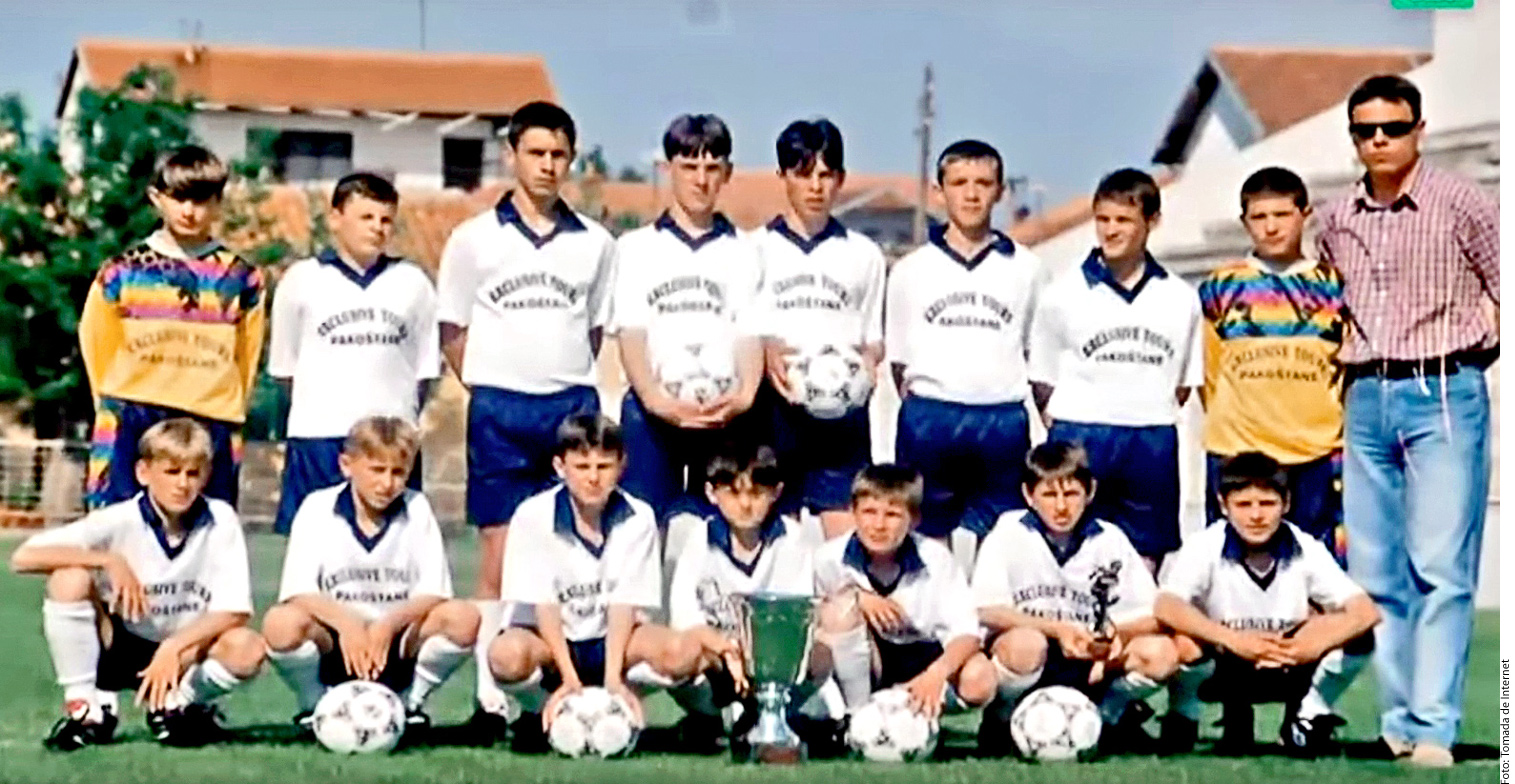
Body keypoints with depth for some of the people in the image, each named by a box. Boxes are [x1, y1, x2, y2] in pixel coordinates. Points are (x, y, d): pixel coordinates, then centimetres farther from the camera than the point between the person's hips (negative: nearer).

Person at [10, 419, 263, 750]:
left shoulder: (221, 521, -11)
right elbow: (23, 557, -22)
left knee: (247, 649, -32)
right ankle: (85, 708, -10)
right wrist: (108, 560, -29)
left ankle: (176, 706, 0)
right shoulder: (120, 521, -13)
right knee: (70, 579, -26)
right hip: (119, 649, 0)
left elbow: (235, 611, -16)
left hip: (188, 652, 0)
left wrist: (174, 648, -28)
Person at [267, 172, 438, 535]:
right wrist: (319, 405, 7)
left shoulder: (413, 284, 9)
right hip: (318, 436, -1)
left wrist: (404, 414, 7)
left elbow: (425, 368, 12)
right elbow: (284, 365, 10)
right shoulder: (301, 280, 5)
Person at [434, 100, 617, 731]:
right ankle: (490, 698, 2)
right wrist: (487, 390, 2)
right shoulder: (474, 240, 3)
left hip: (573, 406, 2)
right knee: (499, 556, -1)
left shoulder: (595, 244, 8)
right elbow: (453, 331, 8)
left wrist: (569, 382, 8)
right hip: (499, 407, -2)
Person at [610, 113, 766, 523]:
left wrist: (744, 395, -15)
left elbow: (750, 334, 5)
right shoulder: (636, 247, 12)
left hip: (726, 413, 1)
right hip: (652, 412, -1)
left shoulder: (743, 252, 15)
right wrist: (656, 399, -16)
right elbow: (630, 333, 1)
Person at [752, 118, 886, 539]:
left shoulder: (864, 255, 16)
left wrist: (868, 359, -5)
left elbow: (875, 338, 17)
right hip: (773, 408, -1)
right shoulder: (756, 249, 10)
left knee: (848, 532, -7)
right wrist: (766, 352, -14)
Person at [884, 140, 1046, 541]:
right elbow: (897, 357, 11)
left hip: (1004, 421, 0)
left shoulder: (1025, 267, 8)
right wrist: (917, 411, 3)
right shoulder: (912, 270, 9)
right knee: (928, 538, 5)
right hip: (929, 418, 0)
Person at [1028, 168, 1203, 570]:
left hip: (1153, 443, 2)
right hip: (1079, 438, -2)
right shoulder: (1064, 293, 1)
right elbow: (1042, 376, 6)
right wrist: (1061, 430, -2)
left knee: (1145, 557, 7)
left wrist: (1152, 416, 4)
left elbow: (1185, 380, 14)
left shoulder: (1180, 298, 6)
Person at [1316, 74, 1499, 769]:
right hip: (1366, 400, 5)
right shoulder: (1336, 219, 11)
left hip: (1444, 395, -5)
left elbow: (1504, 292, 0)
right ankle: (1398, 723, 15)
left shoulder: (1462, 203, -4)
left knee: (1440, 568, -12)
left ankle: (1433, 729, -14)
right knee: (1375, 573, 7)